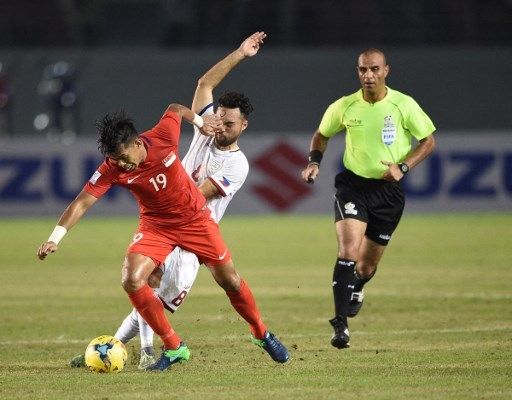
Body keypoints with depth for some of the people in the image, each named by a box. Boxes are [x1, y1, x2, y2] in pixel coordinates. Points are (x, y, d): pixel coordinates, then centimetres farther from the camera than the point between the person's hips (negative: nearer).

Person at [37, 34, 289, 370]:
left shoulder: (163, 137, -25)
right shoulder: (111, 169, -23)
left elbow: (175, 109, -3)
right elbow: (82, 202, -25)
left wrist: (200, 121, 8)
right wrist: (55, 238, -34)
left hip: (195, 218, 0)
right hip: (155, 225, 1)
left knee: (230, 280, 4)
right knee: (132, 280, -21)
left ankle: (262, 334, 30)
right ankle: (174, 348, -8)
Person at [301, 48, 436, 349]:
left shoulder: (404, 105, -7)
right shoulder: (344, 107, -4)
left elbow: (429, 142, 1)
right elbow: (321, 135, 15)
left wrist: (403, 167, -13)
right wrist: (314, 162, -4)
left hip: (388, 190, 1)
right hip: (352, 185, -1)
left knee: (368, 264, 10)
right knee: (348, 251, -22)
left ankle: (355, 290, 48)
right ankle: (341, 324, -22)